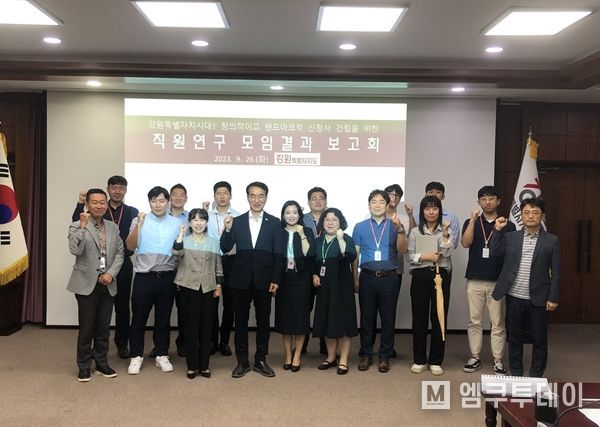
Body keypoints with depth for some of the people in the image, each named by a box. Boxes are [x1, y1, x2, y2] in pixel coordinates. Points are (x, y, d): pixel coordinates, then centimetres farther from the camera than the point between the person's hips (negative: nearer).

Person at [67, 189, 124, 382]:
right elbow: (75, 250, -21)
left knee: (104, 327, 11)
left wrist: (111, 274, -6)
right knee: (86, 328, 3)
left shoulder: (113, 227, 9)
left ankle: (101, 363, 24)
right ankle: (84, 366, 18)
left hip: (108, 284, 4)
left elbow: (119, 253, 7)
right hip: (86, 284, -4)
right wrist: (83, 225, -22)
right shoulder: (77, 226, -5)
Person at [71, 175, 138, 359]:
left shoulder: (132, 212, 5)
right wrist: (80, 204, -19)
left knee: (122, 306, 9)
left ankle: (122, 343, 22)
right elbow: (78, 224, -9)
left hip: (123, 264, 0)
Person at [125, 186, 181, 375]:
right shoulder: (140, 221, -1)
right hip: (144, 277, -2)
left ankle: (161, 355, 23)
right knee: (139, 318, 5)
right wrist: (139, 224, -22)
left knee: (163, 319, 11)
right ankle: (136, 356, 18)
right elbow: (131, 246, -10)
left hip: (167, 277, 2)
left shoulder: (177, 223, 5)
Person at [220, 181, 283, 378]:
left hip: (264, 280, 0)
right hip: (241, 279, 1)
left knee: (263, 321, 8)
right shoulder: (237, 221, 3)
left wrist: (275, 280, -7)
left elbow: (278, 254, 0)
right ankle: (242, 362, 19)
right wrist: (227, 229, -18)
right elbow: (225, 249, -1)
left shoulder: (275, 223, 2)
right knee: (241, 321, 8)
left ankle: (261, 360, 22)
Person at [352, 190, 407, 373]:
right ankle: (366, 355, 18)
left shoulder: (394, 226, 4)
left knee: (388, 318, 5)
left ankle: (385, 356, 17)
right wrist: (355, 279, 3)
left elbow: (402, 249, -9)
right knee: (367, 317, 7)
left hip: (389, 277, 0)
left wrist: (400, 229, -24)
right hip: (367, 277, 1)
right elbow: (355, 254, 8)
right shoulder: (360, 227, 7)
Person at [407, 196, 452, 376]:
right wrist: (426, 257, -12)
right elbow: (410, 256, 2)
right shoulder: (415, 231, 7)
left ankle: (436, 361, 15)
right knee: (419, 318, 4)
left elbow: (447, 253, -8)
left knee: (439, 318, 3)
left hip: (440, 276, 0)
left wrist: (445, 234, -19)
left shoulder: (446, 230, 6)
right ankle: (419, 360, 16)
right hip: (420, 277, 0)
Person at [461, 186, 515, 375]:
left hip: (498, 281, -1)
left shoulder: (507, 226, 4)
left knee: (498, 323, 4)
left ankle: (498, 360, 13)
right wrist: (474, 220, -17)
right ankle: (475, 357, 16)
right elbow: (465, 243, -12)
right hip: (475, 280, 1)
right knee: (474, 321, 6)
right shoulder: (470, 223, 6)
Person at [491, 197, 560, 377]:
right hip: (514, 297, 2)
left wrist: (553, 298, -5)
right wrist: (498, 230, -8)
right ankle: (515, 374, 25)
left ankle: (536, 376, 22)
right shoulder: (510, 237, 5)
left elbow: (555, 272, -1)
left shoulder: (551, 241, -1)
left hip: (538, 299, -1)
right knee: (514, 338, 11)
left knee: (539, 340, 8)